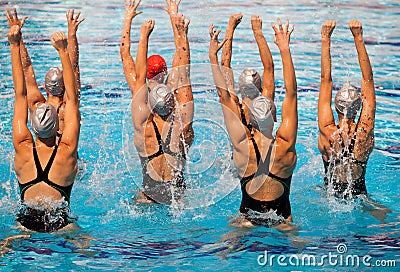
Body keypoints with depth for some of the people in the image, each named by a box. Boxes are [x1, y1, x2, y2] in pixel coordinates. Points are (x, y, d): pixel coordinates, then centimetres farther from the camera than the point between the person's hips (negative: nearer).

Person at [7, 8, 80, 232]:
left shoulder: (23, 150, -10)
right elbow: (72, 97, -10)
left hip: (26, 223, 1)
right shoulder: (67, 152, -13)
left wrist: (15, 46, -5)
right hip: (61, 224, -1)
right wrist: (63, 51, -11)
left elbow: (20, 95, -7)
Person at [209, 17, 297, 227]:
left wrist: (213, 56, -6)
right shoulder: (285, 145, -15)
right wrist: (284, 49, -10)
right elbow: (291, 92, -11)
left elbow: (224, 96, -10)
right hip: (283, 220, 0)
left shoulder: (243, 144, -15)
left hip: (248, 217, 0)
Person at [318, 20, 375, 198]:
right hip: (359, 194, 0)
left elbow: (325, 79, -19)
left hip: (329, 194, 0)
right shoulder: (365, 132, -19)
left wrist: (326, 39, -17)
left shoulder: (327, 132, -21)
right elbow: (368, 79, -16)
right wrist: (358, 38, -17)